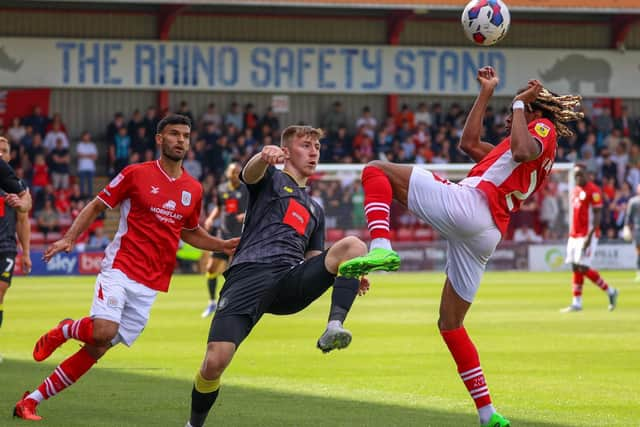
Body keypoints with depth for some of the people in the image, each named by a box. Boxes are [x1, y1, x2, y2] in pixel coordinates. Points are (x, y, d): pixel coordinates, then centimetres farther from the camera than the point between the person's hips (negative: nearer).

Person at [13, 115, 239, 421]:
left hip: (150, 286, 4)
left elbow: (190, 233, 27)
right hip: (120, 268, -4)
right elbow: (96, 206, 5)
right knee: (104, 332, -28)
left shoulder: (193, 189, 11)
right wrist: (69, 238, -7)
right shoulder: (136, 174, -2)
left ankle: (31, 401, 7)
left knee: (97, 349, 0)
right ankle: (64, 330, 7)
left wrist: (222, 246, 11)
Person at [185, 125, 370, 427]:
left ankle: (334, 328, -35)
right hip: (249, 274, -4)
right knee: (215, 362, -19)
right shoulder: (271, 179, 17)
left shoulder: (314, 210, 34)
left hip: (291, 281, 4)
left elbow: (315, 264, 32)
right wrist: (264, 156, -35)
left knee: (352, 245, -21)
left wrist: (348, 277, 10)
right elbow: (251, 172, -9)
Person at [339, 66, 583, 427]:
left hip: (468, 203, -9)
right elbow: (470, 143, 37)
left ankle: (381, 248, -31)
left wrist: (519, 104, -4)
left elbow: (522, 151, -16)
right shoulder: (535, 151, 34)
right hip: (486, 237, 9)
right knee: (450, 324, 15)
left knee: (377, 170, -5)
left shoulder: (543, 127, 9)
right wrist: (487, 93, 38)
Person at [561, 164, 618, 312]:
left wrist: (590, 235, -21)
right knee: (575, 268, 4)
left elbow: (597, 215, -14)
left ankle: (610, 291, 4)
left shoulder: (593, 190, -10)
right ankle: (576, 303, 6)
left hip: (587, 235, -8)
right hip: (574, 235, 8)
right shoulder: (575, 191, 16)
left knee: (583, 268, -11)